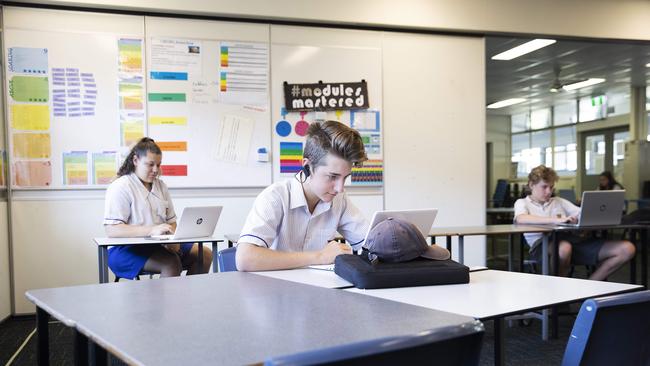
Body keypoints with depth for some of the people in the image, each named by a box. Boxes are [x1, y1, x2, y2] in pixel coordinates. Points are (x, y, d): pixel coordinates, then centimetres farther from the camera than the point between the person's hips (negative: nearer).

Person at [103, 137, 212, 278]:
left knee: (205, 254, -7)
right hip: (127, 249, -7)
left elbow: (171, 221, 19)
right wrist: (151, 230, -29)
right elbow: (111, 230, -19)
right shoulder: (120, 187, -8)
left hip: (159, 245, 7)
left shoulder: (161, 185, 15)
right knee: (171, 263, -31)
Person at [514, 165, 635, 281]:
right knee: (564, 248, -43)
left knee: (627, 249, -11)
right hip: (543, 243, -5)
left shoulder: (559, 201, 29)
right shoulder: (522, 203, 14)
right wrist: (557, 220, -21)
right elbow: (521, 219, -11)